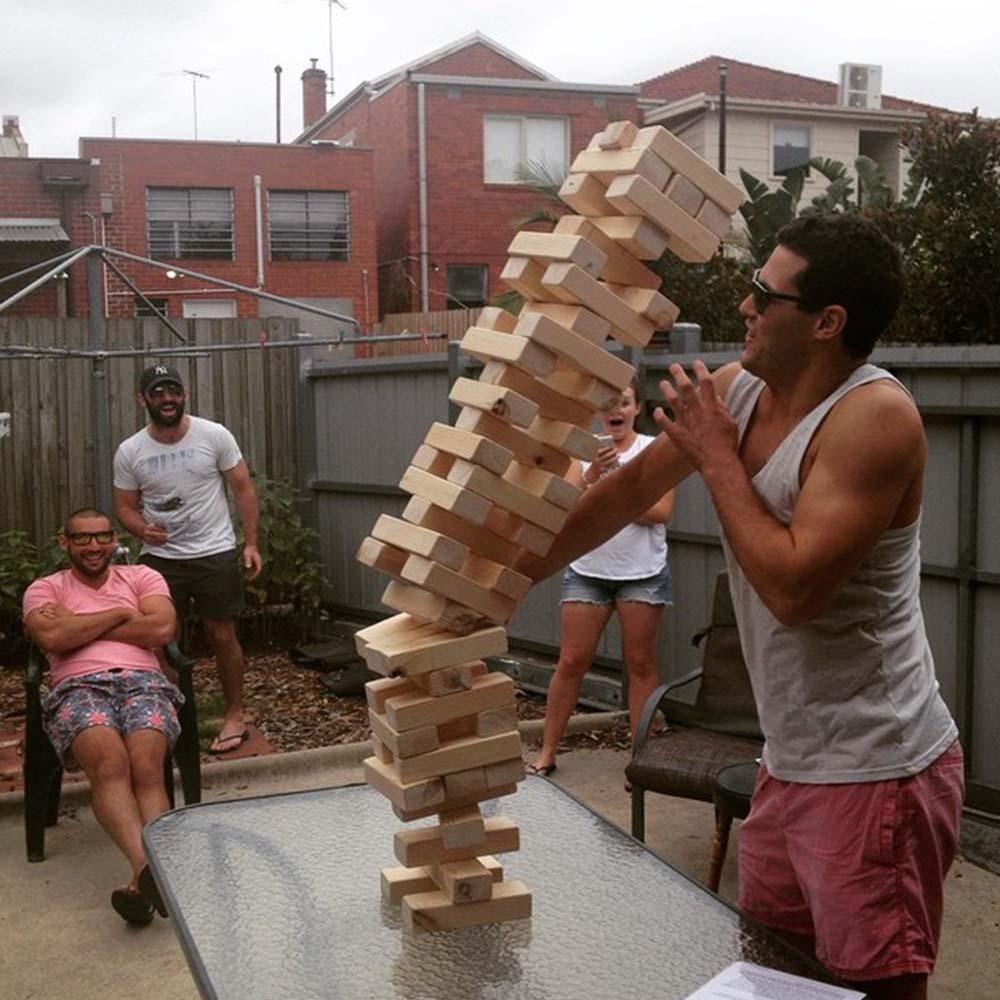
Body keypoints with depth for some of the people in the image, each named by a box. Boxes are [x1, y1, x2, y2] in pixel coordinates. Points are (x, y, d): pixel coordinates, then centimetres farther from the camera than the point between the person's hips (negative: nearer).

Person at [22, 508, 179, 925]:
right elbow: (52, 638, -1)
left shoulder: (142, 577, 24)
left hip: (143, 681, 1)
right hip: (79, 687, -1)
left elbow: (161, 628, 3)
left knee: (146, 767, -31)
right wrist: (120, 614, 6)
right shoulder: (45, 589, 22)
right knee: (110, 763, -35)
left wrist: (79, 627, 6)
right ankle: (149, 868, -53)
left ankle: (144, 879, -47)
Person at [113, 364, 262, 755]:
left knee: (222, 636, 6)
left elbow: (243, 489, -2)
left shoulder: (214, 436, -7)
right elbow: (125, 506, 5)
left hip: (215, 554, -1)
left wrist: (251, 543, -7)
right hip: (159, 558, 2)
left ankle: (235, 715, 21)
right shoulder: (129, 452, -3)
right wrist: (143, 529, -17)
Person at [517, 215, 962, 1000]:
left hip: (873, 772, -8)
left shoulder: (875, 416, -21)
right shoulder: (735, 389, 3)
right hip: (791, 760, 8)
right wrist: (515, 575, 12)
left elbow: (793, 588, -28)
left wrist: (716, 457, -17)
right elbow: (628, 490, 12)